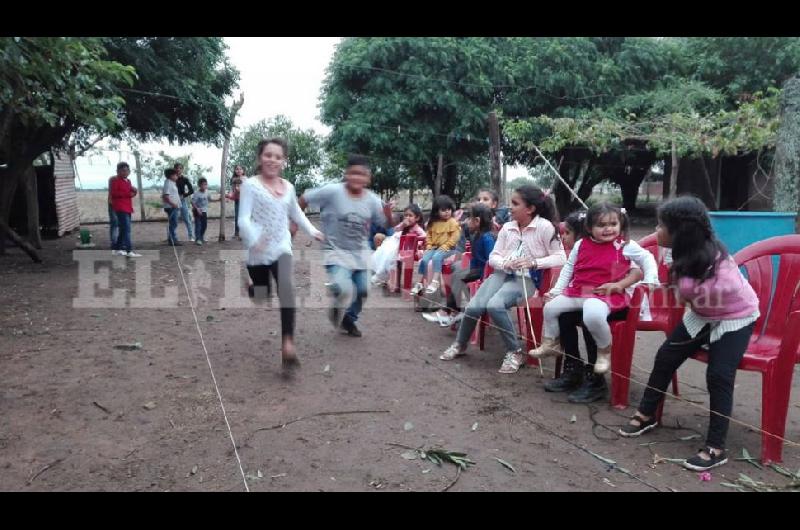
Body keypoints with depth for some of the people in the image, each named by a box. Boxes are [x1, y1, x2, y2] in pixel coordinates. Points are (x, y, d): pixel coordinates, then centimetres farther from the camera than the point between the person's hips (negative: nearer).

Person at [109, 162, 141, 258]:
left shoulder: (128, 181, 18)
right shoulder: (115, 181, -6)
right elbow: (113, 193, -17)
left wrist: (133, 191, 4)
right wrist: (128, 194, -20)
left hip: (127, 208, 9)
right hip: (120, 208, -9)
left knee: (123, 229, 15)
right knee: (126, 229, -15)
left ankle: (118, 248, 25)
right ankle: (129, 251, -19)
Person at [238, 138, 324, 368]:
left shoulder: (288, 187, 10)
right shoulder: (251, 184, -7)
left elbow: (296, 213, 28)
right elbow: (243, 219, -17)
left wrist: (313, 231, 18)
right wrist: (253, 240, -35)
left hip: (282, 249, 2)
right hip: (258, 252, -2)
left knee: (287, 287, -26)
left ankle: (288, 343, -32)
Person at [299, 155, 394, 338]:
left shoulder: (372, 200, -6)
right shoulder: (332, 191, -17)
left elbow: (388, 224, 1)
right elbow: (303, 199, -8)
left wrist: (388, 213, -20)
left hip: (361, 253, 5)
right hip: (336, 252, -5)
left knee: (363, 291, 9)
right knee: (344, 290, -25)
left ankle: (349, 318, 40)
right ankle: (337, 308, 13)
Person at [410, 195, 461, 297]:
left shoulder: (453, 222, -7)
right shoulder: (433, 223, 8)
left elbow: (454, 238, -12)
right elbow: (429, 236, 17)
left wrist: (444, 247, -18)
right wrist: (429, 246, 1)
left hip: (448, 248, -5)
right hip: (433, 247, 5)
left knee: (436, 257, -32)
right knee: (424, 259, -18)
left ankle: (435, 282, -27)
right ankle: (421, 282, -8)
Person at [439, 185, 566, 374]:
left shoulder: (545, 226, -7)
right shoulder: (507, 227, 9)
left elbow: (560, 258, -9)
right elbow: (493, 256, 10)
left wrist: (533, 262, -22)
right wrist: (505, 263, -13)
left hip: (525, 278, -5)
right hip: (502, 273, 5)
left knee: (495, 305, -32)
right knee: (473, 307, -18)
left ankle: (515, 352, -13)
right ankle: (460, 345, 10)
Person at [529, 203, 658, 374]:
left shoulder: (625, 245, -3)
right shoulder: (581, 245, 7)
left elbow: (647, 259, 6)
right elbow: (568, 268, 16)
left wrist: (650, 281, -7)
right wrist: (556, 290, 13)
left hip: (605, 295, -6)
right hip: (577, 291, 6)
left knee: (593, 316, -35)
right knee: (550, 306, 2)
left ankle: (605, 351, -5)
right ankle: (550, 344, 26)